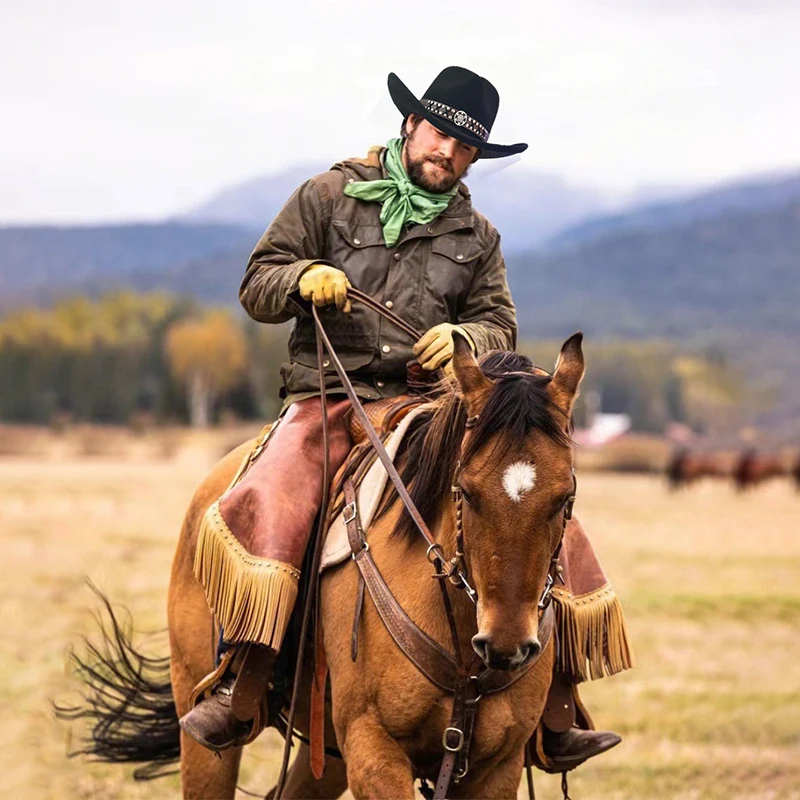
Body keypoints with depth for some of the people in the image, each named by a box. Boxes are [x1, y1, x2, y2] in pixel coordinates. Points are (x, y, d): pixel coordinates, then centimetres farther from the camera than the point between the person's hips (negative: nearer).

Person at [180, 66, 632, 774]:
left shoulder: (477, 235, 16)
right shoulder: (329, 196, 8)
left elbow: (501, 329, 12)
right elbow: (256, 286, 8)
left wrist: (462, 337, -11)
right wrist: (303, 278, -15)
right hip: (329, 397, -3)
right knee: (268, 508, -32)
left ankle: (557, 715, -2)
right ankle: (238, 696, -27)